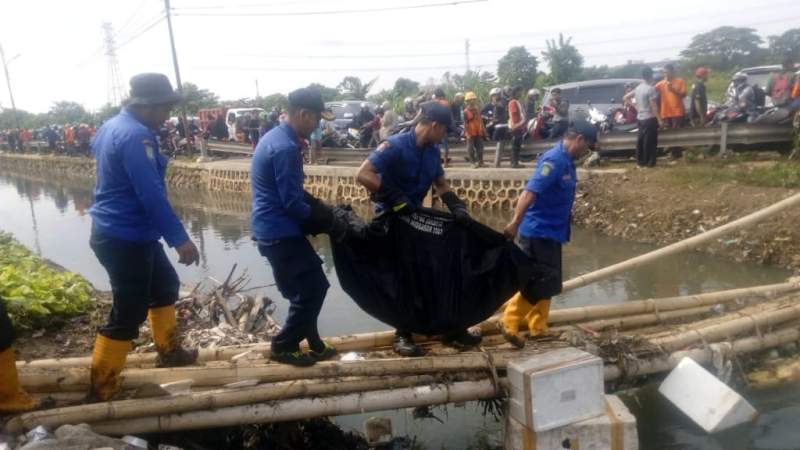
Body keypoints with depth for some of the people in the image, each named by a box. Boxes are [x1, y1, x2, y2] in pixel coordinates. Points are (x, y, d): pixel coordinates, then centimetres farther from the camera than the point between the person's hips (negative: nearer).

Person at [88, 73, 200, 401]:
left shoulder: (113, 127, 11)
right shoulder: (136, 136, -21)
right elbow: (152, 195, -27)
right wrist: (179, 238, -26)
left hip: (117, 233, 10)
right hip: (126, 238, -10)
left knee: (165, 285, 23)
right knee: (128, 315, -1)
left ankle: (169, 351, 38)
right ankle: (101, 390, 10)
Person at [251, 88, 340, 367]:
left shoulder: (276, 136, 12)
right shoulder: (286, 147, -21)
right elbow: (292, 202, -22)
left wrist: (316, 206, 11)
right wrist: (318, 214, -5)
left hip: (275, 228, 10)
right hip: (280, 232, -10)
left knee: (307, 288, 17)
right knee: (312, 289, -1)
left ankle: (312, 343, 29)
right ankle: (283, 347, 12)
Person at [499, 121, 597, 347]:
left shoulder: (565, 160, 11)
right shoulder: (554, 159, -19)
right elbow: (530, 192, -29)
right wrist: (515, 223, -34)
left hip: (549, 232, 10)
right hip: (539, 231, -10)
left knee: (544, 283, 15)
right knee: (534, 283, -5)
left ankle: (538, 328, 25)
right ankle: (510, 322, 4)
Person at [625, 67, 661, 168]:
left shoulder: (638, 88, 7)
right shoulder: (650, 89, -16)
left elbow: (625, 98, 16)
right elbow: (654, 106, -17)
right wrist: (659, 119, -12)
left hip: (640, 118, 8)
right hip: (650, 118, -8)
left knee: (640, 140, 11)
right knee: (650, 141, -1)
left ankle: (640, 162, 16)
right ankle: (650, 162, 3)